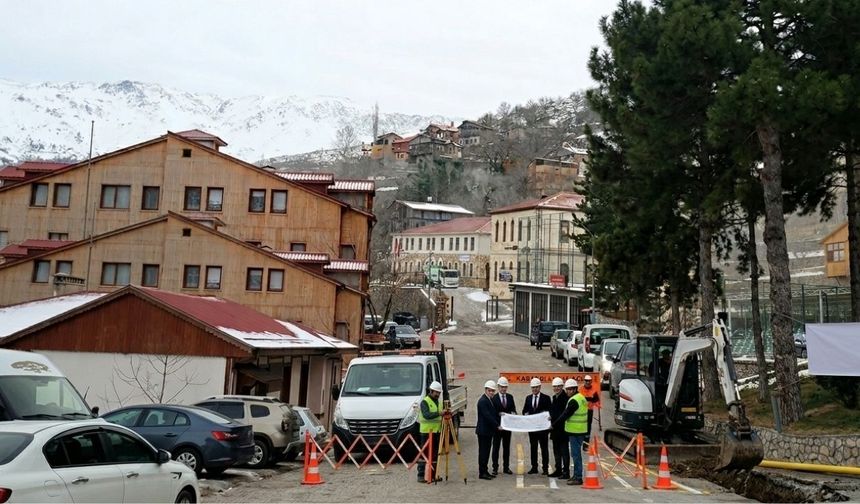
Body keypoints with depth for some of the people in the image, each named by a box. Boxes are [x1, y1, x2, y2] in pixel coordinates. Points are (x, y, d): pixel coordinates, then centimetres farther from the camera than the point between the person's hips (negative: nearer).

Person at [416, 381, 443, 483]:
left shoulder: (438, 402, 17)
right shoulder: (425, 402, -9)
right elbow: (426, 415, -26)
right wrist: (438, 413, -36)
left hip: (436, 431, 8)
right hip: (427, 432, -8)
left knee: (434, 454, 9)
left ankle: (433, 475, 14)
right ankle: (421, 476, -4)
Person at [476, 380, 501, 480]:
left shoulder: (490, 400, 13)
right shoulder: (482, 401, -17)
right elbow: (487, 416, -22)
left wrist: (497, 425, 9)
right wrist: (497, 426, -19)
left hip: (489, 430, 9)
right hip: (483, 431, -9)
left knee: (486, 451, 13)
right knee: (483, 452, -4)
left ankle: (485, 471, 18)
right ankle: (481, 473, 0)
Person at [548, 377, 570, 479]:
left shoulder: (565, 397, -15)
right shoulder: (554, 397, 15)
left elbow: (565, 413, -19)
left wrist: (553, 417, -20)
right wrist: (551, 415, 7)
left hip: (562, 429, -9)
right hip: (555, 429, 9)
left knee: (564, 450, -3)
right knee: (556, 451, 15)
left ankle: (566, 472, 1)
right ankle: (558, 470, 24)